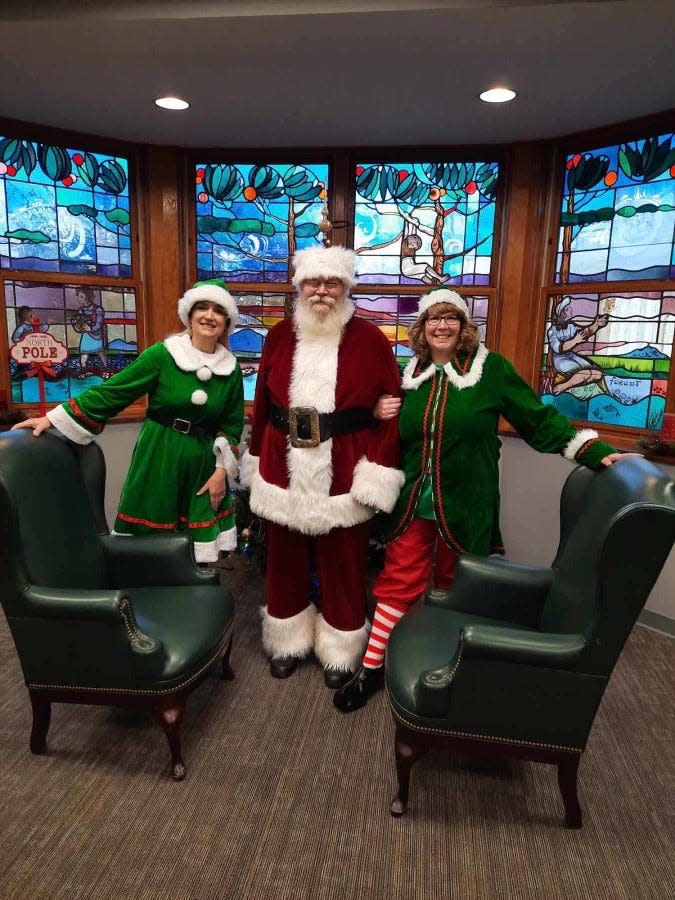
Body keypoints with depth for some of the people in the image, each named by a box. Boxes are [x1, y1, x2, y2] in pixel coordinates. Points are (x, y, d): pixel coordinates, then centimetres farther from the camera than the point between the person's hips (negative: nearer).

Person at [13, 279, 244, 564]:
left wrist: (222, 469, -1)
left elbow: (232, 425, 8)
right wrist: (53, 418, -8)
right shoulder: (161, 355, -8)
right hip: (158, 459, -2)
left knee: (197, 552, 8)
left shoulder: (232, 369, 1)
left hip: (203, 464, 2)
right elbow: (110, 392, -6)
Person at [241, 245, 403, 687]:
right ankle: (289, 640, 37)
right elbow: (262, 403, 8)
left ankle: (340, 650, 31)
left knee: (343, 565, 10)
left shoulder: (370, 339, -4)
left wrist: (379, 471, -12)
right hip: (284, 470, 3)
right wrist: (257, 459, 9)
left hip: (344, 474, -3)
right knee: (286, 560, 16)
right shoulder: (280, 336, 5)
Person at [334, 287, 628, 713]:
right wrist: (381, 416, -4)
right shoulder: (410, 373, 5)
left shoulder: (491, 368, -7)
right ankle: (371, 667, 20)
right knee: (398, 582, 7)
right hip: (413, 503, 3)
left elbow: (539, 419, -6)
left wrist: (595, 451, -12)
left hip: (465, 506, -2)